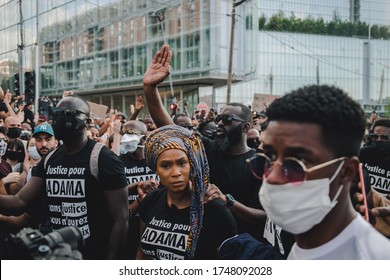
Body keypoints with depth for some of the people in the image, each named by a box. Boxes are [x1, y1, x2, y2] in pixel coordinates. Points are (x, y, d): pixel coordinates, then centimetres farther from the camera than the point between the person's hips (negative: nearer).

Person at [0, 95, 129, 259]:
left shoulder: (104, 159, -15)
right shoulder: (49, 160, 6)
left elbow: (120, 220, -16)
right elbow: (20, 202, 0)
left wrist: (111, 259, -18)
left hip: (97, 256, -7)